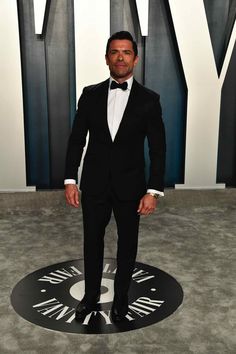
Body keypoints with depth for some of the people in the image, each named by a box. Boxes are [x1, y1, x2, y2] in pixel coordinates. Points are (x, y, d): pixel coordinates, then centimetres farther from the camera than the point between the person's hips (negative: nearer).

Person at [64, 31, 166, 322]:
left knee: (127, 245, 14)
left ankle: (121, 297, 37)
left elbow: (158, 149, -6)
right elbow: (76, 140, 1)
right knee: (92, 243, 15)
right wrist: (70, 180, -4)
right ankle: (91, 295, 37)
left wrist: (153, 191, -11)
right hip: (94, 185, 2)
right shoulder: (90, 94, 0)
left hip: (130, 186, -1)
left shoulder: (149, 99, -6)